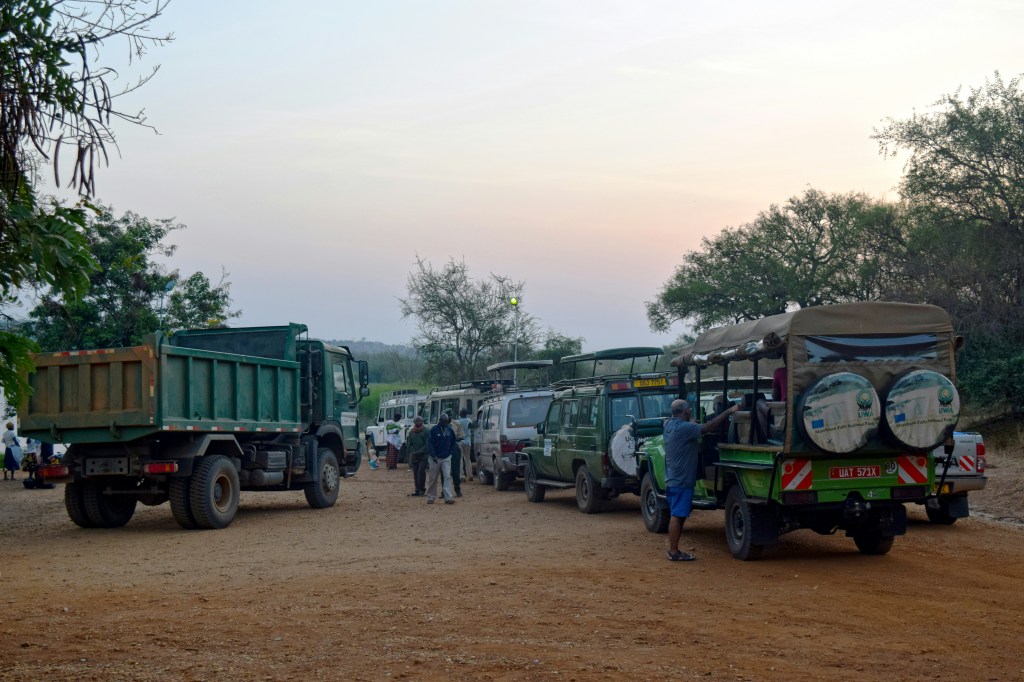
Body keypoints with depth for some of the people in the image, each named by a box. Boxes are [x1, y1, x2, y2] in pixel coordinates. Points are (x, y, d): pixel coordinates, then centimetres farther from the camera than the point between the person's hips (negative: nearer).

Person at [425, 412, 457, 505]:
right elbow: (429, 444, -10)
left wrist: (451, 452, 7)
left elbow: (453, 442, 17)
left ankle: (448, 498, -10)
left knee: (447, 477, -7)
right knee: (432, 478, 5)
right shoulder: (434, 430, -8)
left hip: (446, 458, 3)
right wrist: (433, 455, -16)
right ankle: (430, 497, 16)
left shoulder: (449, 430, 4)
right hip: (435, 458, -3)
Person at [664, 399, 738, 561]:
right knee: (677, 516, -6)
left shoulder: (669, 425, 8)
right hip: (682, 481, -10)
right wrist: (728, 411, -17)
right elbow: (708, 427, -22)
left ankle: (673, 550, 19)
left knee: (677, 516, 15)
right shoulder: (683, 428, -19)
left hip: (671, 480, 10)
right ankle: (674, 552, -4)